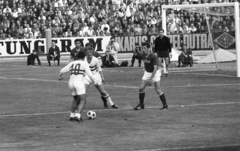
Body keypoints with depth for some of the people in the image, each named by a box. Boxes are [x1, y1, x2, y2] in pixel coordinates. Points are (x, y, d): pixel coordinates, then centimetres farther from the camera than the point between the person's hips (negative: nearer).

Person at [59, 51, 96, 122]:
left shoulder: (72, 63, 14)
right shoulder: (84, 64, 2)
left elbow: (62, 71, 12)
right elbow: (89, 74, -5)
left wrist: (60, 76, 34)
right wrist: (94, 81, 12)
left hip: (71, 83, 5)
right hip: (79, 83, -5)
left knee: (76, 99, 26)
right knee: (83, 101, -3)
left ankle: (72, 115, 22)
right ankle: (78, 115, -23)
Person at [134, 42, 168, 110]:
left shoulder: (153, 56, -26)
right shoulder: (143, 55, -6)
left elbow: (155, 68, -28)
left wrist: (151, 79, -31)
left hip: (155, 72, -6)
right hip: (147, 72, 6)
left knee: (157, 89, -13)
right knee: (141, 88, -3)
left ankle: (165, 105, -1)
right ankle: (141, 105, 13)